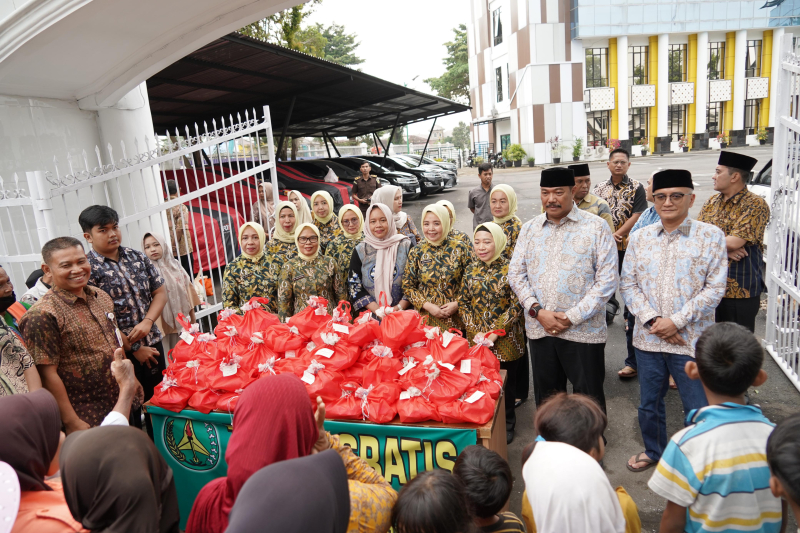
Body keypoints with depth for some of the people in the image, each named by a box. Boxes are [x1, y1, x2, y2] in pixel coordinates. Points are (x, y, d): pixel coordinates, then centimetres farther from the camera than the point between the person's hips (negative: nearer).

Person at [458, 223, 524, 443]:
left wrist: (495, 332, -15)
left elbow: (516, 305, -11)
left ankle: (507, 424, 31)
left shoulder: (509, 270, -9)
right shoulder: (471, 270, 3)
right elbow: (463, 303, 6)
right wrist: (475, 332, -5)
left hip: (506, 340, -3)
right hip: (477, 339, 3)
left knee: (506, 383, 10)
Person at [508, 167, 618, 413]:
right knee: (546, 398, 16)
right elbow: (515, 274, 7)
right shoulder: (529, 229, 8)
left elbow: (607, 279, -8)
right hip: (539, 329, 4)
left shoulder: (596, 227, -3)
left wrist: (572, 317, -13)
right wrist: (537, 311, -8)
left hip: (583, 331, -3)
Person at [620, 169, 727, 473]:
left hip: (692, 340, -3)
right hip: (647, 338, 3)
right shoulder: (640, 238, 5)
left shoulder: (710, 236, -3)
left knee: (697, 409, 7)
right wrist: (651, 320, -10)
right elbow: (628, 283, 3)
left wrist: (676, 321, -15)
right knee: (649, 403, 18)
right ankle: (654, 451, 41)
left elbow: (715, 288, -8)